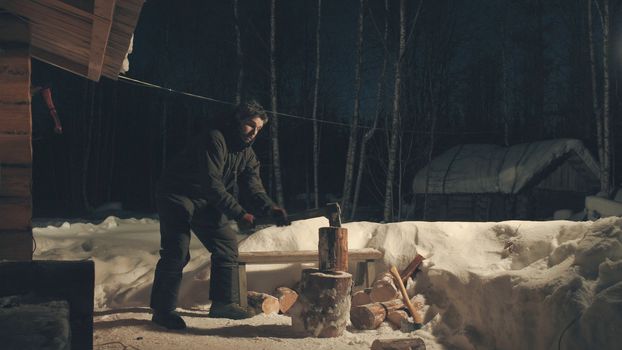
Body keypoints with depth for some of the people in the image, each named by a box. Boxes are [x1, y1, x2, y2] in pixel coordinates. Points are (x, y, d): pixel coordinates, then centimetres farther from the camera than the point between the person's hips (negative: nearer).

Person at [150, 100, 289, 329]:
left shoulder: (247, 154, 3)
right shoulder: (214, 139, -24)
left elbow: (254, 187, -5)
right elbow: (212, 183, -31)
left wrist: (271, 208, -25)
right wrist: (238, 212, -33)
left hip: (206, 204, 9)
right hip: (177, 196, -8)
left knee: (227, 245, 5)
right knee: (176, 252, -15)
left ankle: (223, 303, 15)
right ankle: (162, 309, -4)